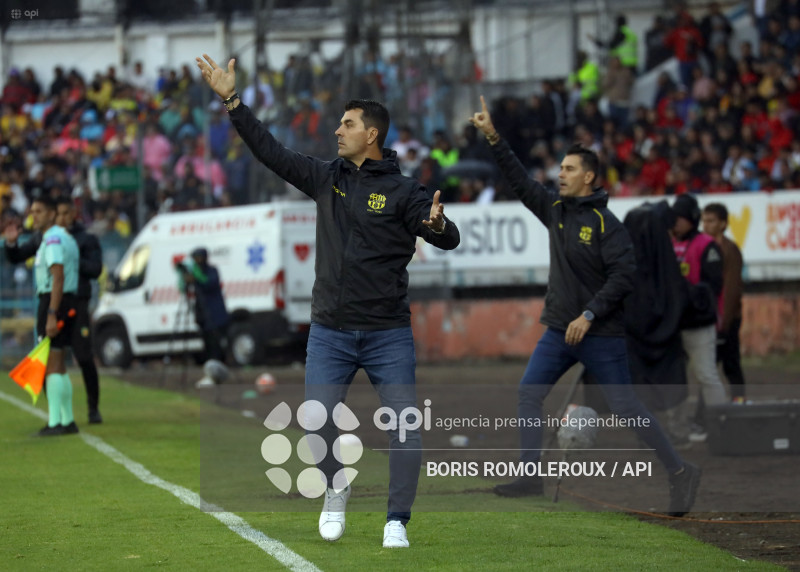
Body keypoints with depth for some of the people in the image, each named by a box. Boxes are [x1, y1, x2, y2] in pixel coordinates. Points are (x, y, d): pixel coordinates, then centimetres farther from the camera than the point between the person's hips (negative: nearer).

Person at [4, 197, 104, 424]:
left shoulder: (87, 239, 3)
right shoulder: (42, 238, 12)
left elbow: (95, 270, -7)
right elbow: (16, 258, 13)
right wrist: (11, 243, -8)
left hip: (76, 306, -3)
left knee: (85, 359, -7)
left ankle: (94, 408, 8)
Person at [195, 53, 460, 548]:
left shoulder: (403, 191, -5)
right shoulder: (326, 178, 7)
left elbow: (449, 239, -13)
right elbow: (270, 150, 8)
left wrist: (438, 224, -38)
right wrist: (232, 100, 3)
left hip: (388, 335, -3)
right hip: (330, 334, 3)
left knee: (405, 428, -9)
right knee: (317, 425, -6)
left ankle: (397, 522, 2)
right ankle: (336, 488, 23)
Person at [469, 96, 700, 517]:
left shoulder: (605, 223, -13)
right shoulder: (555, 210, 8)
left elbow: (623, 274, -18)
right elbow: (520, 181, 13)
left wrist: (589, 315, -22)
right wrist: (493, 139, 7)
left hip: (601, 335, -7)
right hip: (559, 331, 7)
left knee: (626, 408, -5)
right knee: (528, 392, -1)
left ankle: (680, 473, 3)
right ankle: (531, 475, 4)